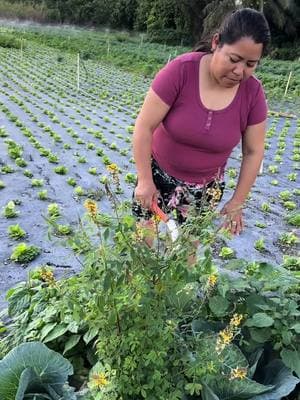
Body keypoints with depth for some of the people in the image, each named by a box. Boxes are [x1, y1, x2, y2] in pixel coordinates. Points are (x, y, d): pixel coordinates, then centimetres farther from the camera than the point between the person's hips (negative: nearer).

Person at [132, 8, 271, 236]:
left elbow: (253, 152, -4)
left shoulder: (253, 93, -12)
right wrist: (144, 181, -16)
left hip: (206, 186, 2)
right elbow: (144, 127, -18)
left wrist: (237, 202, -2)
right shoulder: (181, 70, -21)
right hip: (159, 173, -1)